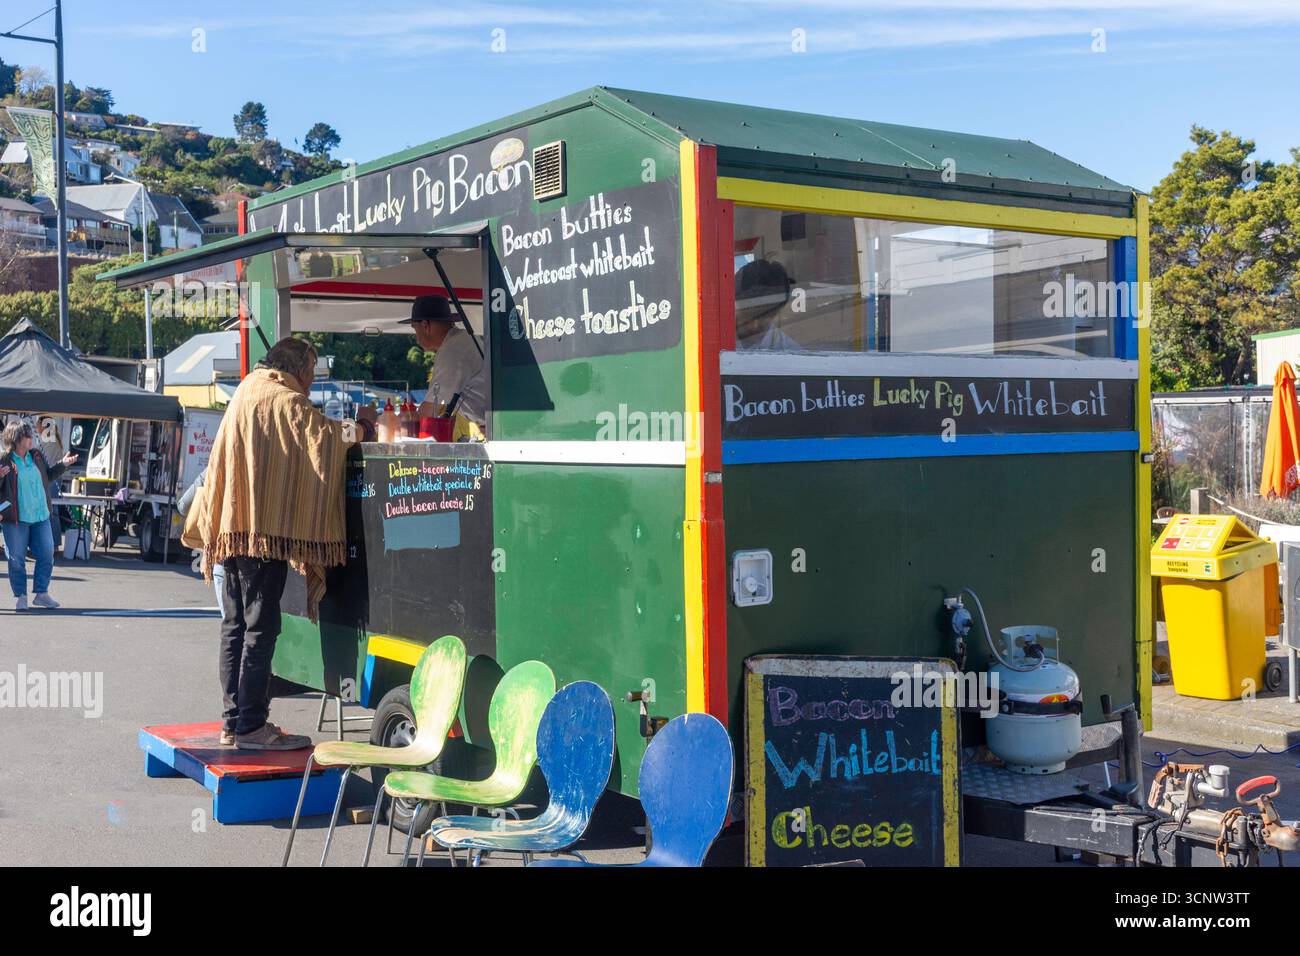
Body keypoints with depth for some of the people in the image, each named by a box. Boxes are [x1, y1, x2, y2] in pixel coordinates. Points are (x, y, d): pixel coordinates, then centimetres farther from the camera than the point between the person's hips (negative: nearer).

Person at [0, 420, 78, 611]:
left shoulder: (36, 456, 7)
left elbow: (48, 475, 23)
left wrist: (62, 464, 10)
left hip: (40, 516, 5)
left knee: (47, 555, 4)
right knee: (17, 559, 1)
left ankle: (41, 593, 15)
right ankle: (20, 597, 13)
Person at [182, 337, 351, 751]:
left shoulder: (245, 394, 19)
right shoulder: (285, 401, -8)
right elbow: (324, 437, -17)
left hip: (234, 527, 9)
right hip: (266, 528, -9)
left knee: (236, 624, 11)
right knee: (260, 628, -6)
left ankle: (234, 720, 16)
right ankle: (251, 725, -4)